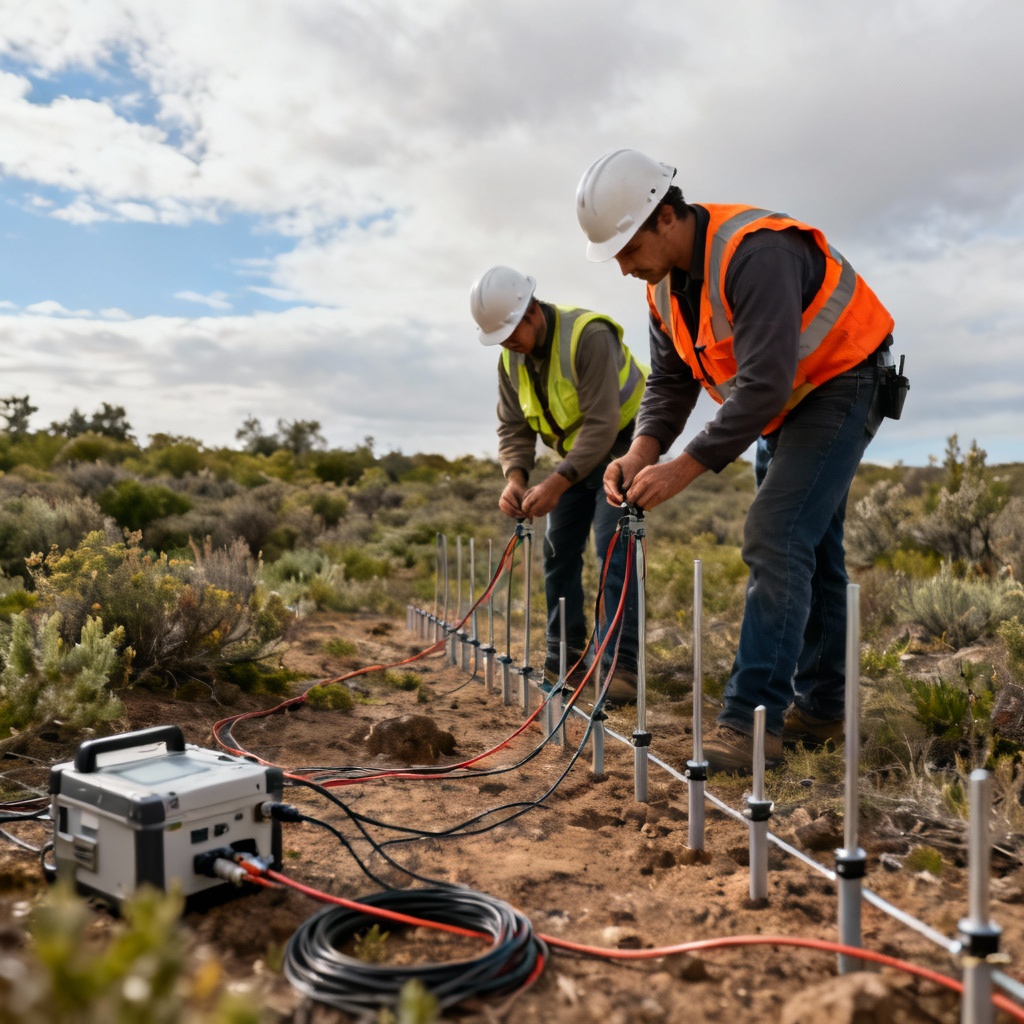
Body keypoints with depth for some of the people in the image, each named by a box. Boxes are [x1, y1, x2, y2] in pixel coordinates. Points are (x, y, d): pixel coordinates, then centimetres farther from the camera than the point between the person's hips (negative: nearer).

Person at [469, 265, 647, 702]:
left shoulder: (589, 336, -28)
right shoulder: (511, 358, -4)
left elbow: (602, 424, -32)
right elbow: (512, 427, -2)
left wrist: (557, 483, -37)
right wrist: (515, 477, -21)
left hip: (621, 443, -7)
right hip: (576, 453, 7)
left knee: (612, 548, -18)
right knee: (558, 551, 5)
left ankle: (620, 665, -14)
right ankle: (564, 658, 16)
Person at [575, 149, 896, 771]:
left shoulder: (754, 253, -30)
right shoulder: (666, 281, 0)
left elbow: (765, 383, -35)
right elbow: (670, 381, 2)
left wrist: (687, 467, -34)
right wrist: (641, 453, -16)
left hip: (841, 387, -9)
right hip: (786, 404, 9)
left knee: (776, 539, -19)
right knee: (810, 549, 11)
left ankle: (750, 723, -16)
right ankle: (820, 709, 22)